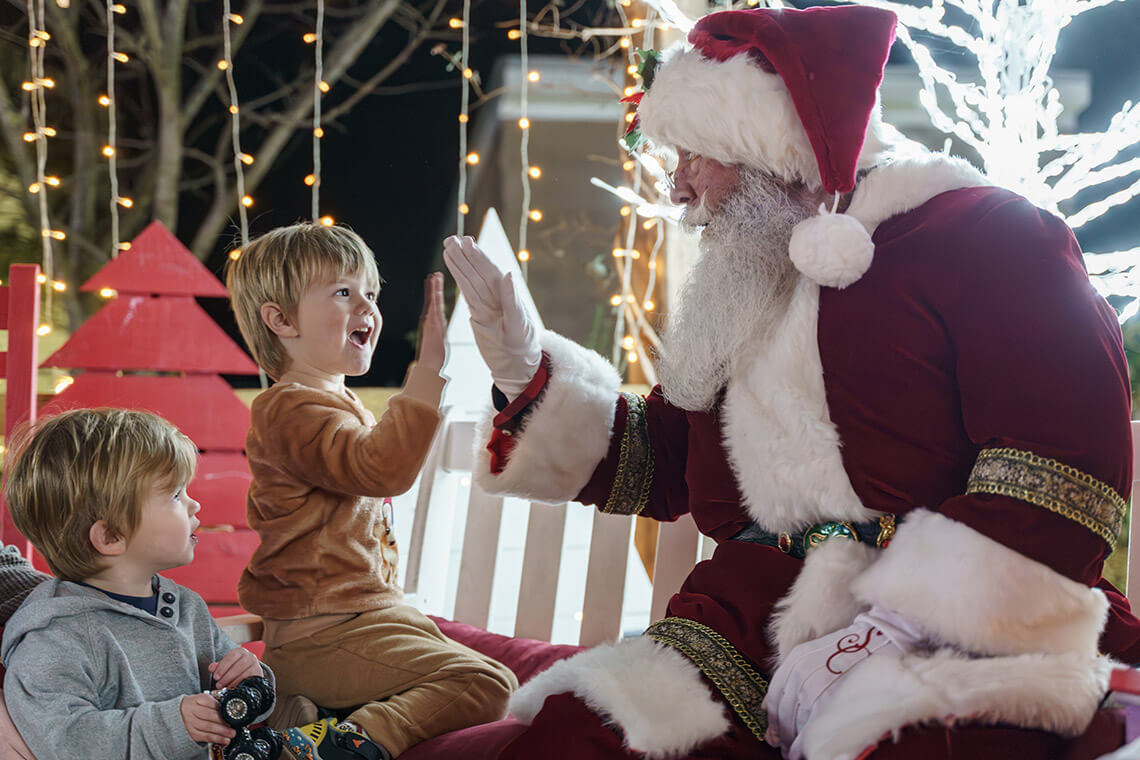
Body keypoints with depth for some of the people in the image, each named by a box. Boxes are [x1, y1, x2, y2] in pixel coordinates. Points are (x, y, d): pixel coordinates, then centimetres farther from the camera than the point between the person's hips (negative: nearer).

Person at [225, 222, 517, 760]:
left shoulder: (336, 403, 18)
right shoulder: (294, 410, -18)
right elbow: (384, 468, -35)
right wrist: (430, 366, -41)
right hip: (326, 637, -10)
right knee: (486, 685, -18)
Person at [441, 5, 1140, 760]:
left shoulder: (978, 231, 0)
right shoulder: (741, 296, 23)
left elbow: (1070, 459, -12)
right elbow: (657, 467, 32)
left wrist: (889, 626, -19)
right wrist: (525, 365, 18)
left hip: (949, 635, -6)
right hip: (752, 623, 6)